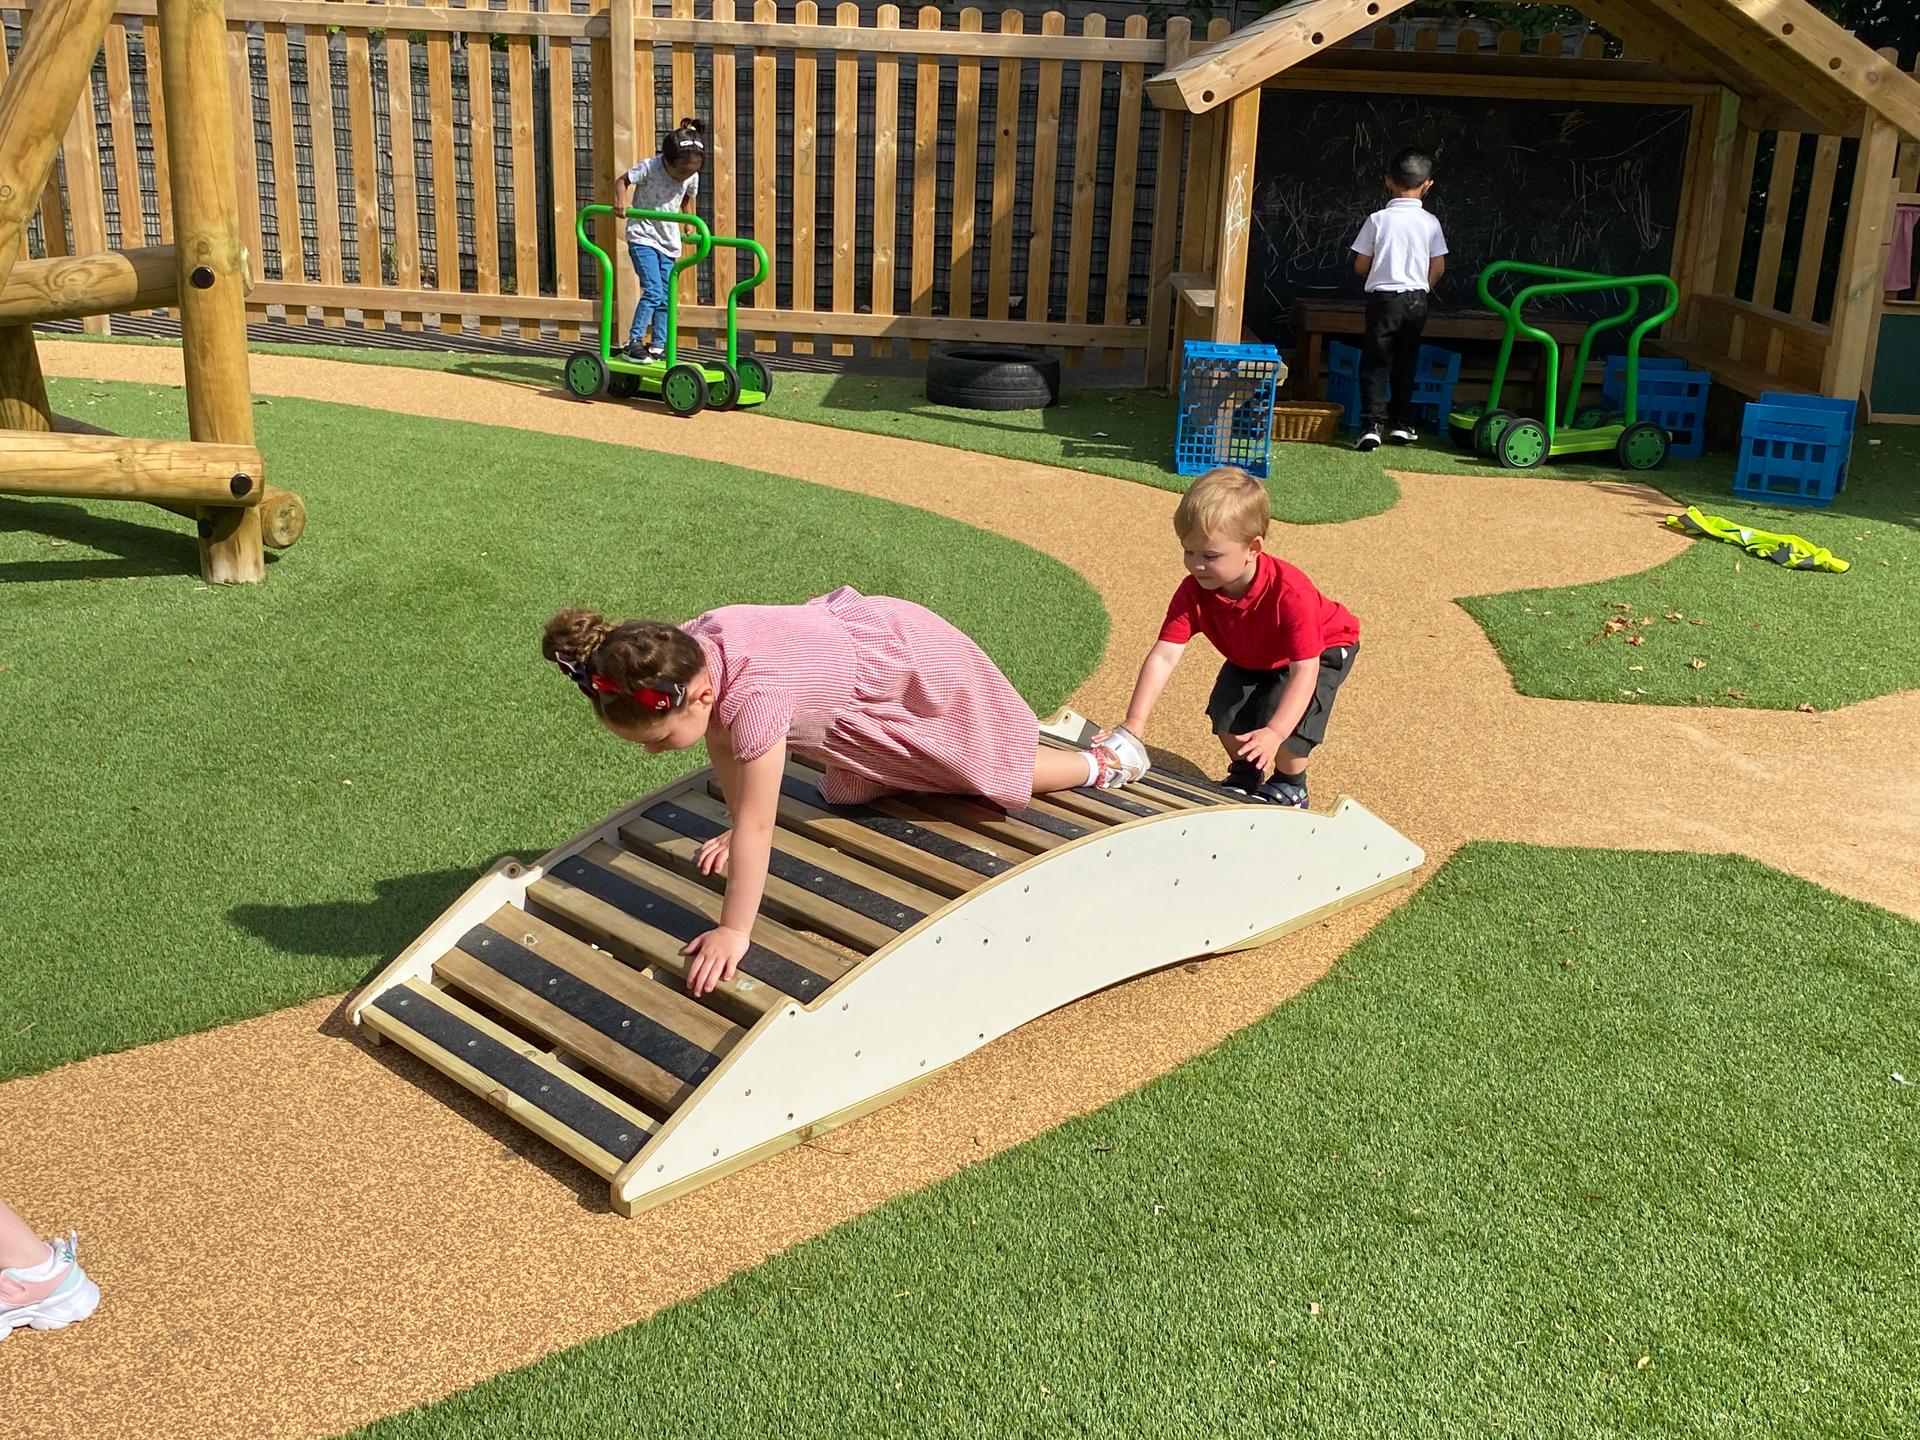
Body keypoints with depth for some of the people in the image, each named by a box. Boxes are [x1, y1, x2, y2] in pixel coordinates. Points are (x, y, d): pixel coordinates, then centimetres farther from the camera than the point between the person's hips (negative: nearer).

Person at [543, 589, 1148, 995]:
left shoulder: (753, 696, -44)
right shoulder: (686, 653, -22)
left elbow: (757, 826, -38)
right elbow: (719, 736, -3)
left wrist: (734, 931, -33)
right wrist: (739, 828, 4)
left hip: (913, 656, -8)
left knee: (998, 769, 8)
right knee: (851, 791, 27)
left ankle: (1105, 762, 35)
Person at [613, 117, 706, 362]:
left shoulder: (692, 178, -4)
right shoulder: (649, 167, -18)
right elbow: (622, 181, -9)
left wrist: (688, 223, 14)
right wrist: (621, 200, -26)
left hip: (669, 242, 5)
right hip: (642, 236, -5)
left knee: (665, 299, 5)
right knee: (653, 291, -18)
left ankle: (658, 347, 13)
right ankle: (634, 341, -10)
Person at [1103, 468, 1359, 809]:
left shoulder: (1290, 593, -43)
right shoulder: (1194, 591, -30)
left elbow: (1304, 670, -43)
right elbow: (1163, 656, -34)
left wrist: (1275, 733, -55)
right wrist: (1134, 725, -45)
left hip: (1322, 651, -5)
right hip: (1249, 658, 5)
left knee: (1284, 719, -24)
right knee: (1225, 715, -8)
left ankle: (1290, 787, 7)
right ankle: (1246, 776, 25)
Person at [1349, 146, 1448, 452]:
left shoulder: (1378, 219, -7)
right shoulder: (1431, 223, -2)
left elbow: (1360, 266, -4)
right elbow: (1438, 268, 2)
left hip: (1383, 299, -3)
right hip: (1416, 300, 3)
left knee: (1375, 364, 0)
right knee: (1405, 363, 15)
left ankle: (1372, 424, -13)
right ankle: (1401, 423, 20)